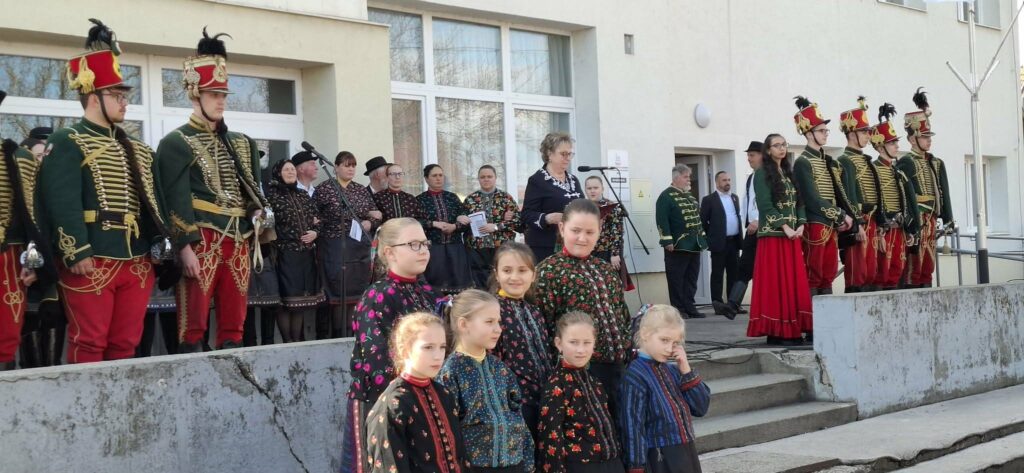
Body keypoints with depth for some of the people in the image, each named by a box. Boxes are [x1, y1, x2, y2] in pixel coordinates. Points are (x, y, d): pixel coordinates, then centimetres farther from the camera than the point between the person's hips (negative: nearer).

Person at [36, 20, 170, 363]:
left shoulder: (137, 150, 20)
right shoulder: (66, 143, -3)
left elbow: (153, 200, 21)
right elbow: (63, 203, -13)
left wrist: (159, 244, 11)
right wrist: (77, 253, -20)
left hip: (138, 261, 7)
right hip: (92, 261, -7)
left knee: (126, 343, 10)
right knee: (88, 344, -3)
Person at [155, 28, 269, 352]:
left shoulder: (242, 143, 18)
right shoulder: (176, 143, -3)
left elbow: (253, 187, 25)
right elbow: (177, 201, -11)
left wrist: (258, 210, 5)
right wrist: (186, 247, -18)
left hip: (239, 241, 6)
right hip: (202, 241, -6)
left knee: (234, 323, 9)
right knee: (194, 325, -5)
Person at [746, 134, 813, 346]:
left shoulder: (789, 173, 18)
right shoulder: (762, 174, -2)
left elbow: (799, 201, 14)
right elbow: (765, 205, -11)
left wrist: (801, 225, -2)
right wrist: (785, 227, -16)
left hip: (793, 235, 6)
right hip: (773, 234, -6)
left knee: (795, 282, 3)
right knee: (776, 283, -7)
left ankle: (793, 329, 7)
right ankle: (777, 331, -5)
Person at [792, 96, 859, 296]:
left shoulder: (828, 161, 16)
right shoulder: (803, 163, -10)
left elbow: (839, 194, 15)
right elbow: (813, 200, -16)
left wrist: (843, 219, 0)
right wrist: (843, 216, -12)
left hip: (832, 226, 8)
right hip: (815, 226, -8)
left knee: (828, 276, 8)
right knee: (813, 277, -5)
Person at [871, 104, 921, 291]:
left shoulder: (898, 171, 16)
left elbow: (909, 203, 17)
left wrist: (911, 231, 11)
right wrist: (879, 233, -19)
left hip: (899, 231, 8)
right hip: (884, 231, -8)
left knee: (896, 272, 8)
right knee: (881, 274, -6)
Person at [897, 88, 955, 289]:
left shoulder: (937, 164, 16)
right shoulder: (905, 163, -8)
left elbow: (943, 193, 15)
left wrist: (948, 219, 9)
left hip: (931, 220, 8)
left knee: (928, 268, 11)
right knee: (914, 268, -7)